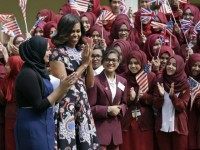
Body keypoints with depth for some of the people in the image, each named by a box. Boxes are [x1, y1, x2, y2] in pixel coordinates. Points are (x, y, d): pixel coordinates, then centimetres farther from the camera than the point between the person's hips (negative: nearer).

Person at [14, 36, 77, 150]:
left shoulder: (39, 70, 9)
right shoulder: (28, 74, -17)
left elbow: (50, 100, 14)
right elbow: (39, 106, -19)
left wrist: (65, 87, 4)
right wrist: (61, 88, -17)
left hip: (44, 125, 9)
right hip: (33, 127, -9)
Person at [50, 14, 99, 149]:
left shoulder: (80, 52, 11)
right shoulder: (58, 53, -8)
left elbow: (90, 84, 10)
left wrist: (89, 61, -5)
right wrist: (84, 64, -11)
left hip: (83, 106, 6)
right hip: (66, 108, -6)